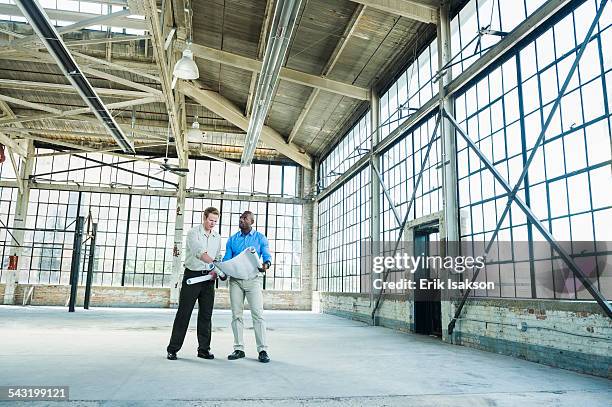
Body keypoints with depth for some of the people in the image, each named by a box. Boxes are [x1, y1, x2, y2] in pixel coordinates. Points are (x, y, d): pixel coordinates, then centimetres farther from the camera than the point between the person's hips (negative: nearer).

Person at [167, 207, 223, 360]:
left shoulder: (217, 237, 12)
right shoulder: (193, 233, -8)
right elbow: (199, 252, -26)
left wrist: (216, 270, -5)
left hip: (208, 278, 5)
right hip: (192, 275, -5)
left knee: (206, 314, 6)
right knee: (184, 312, -2)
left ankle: (204, 349, 14)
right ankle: (173, 349, 7)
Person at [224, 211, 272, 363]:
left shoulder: (260, 238, 8)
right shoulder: (232, 239, 15)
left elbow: (267, 256, 2)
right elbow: (226, 259, 11)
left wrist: (266, 264, -21)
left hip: (253, 278, -3)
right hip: (235, 279, 3)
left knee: (257, 314, -9)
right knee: (236, 315, 4)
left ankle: (262, 350, -5)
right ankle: (239, 349, 13)